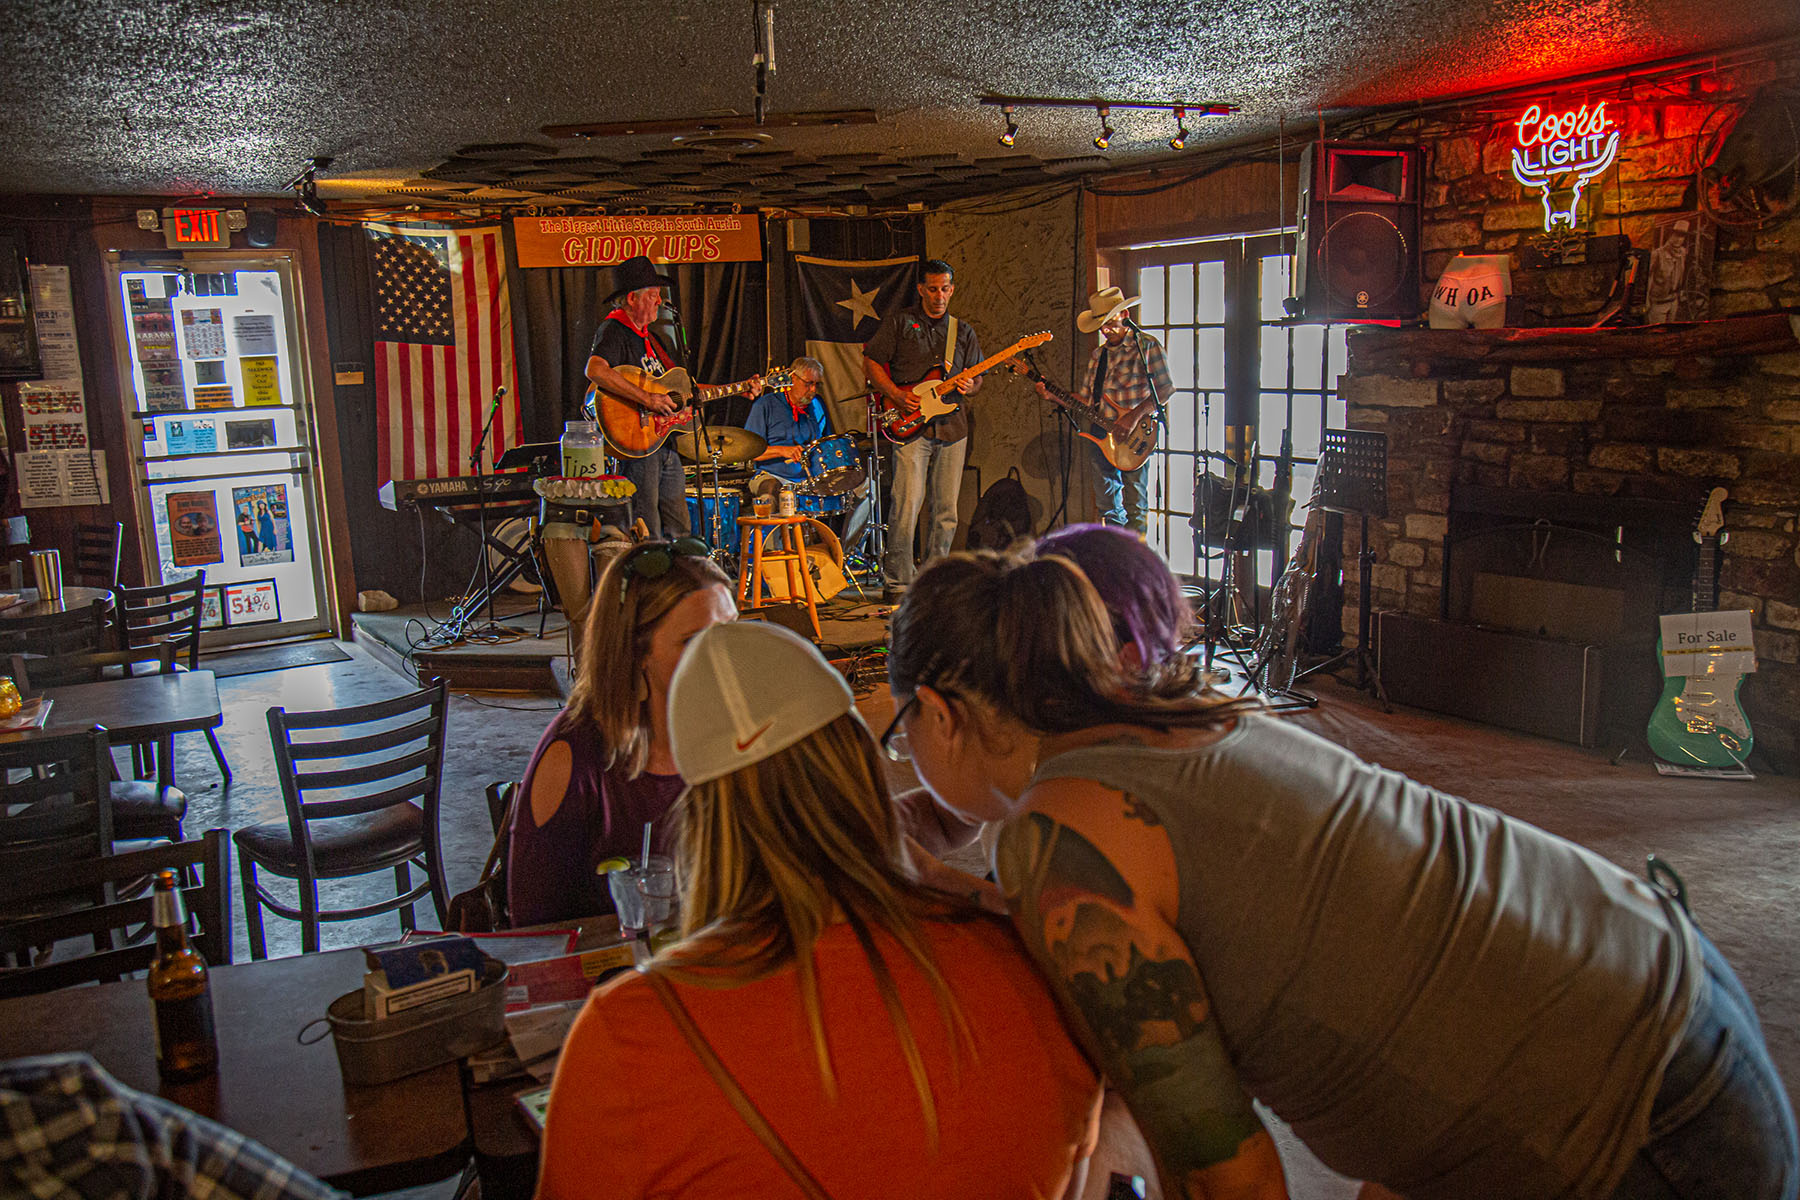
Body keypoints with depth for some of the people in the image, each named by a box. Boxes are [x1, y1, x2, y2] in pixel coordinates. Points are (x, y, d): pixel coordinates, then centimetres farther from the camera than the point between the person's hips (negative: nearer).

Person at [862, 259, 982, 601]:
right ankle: (897, 582, -4)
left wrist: (969, 387, -6)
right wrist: (897, 396, -10)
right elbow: (871, 361, 2)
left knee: (945, 510, 5)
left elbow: (976, 377, 18)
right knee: (907, 505, -12)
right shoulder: (900, 323, 5)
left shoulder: (963, 331, 17)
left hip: (952, 427, 4)